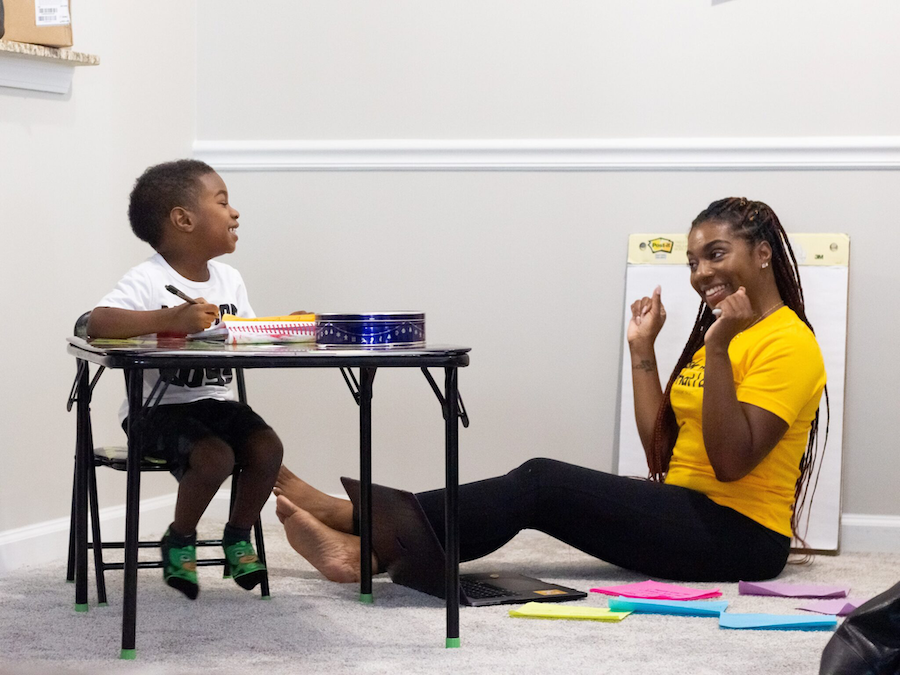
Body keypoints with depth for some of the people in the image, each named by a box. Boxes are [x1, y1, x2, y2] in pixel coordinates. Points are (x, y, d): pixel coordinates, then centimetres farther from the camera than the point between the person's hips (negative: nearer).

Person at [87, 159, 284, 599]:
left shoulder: (230, 279, 9)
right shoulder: (149, 280, -16)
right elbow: (97, 322, -31)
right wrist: (170, 320, -42)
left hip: (215, 399, 7)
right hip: (157, 407, -7)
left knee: (266, 446, -17)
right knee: (214, 456, -28)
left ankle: (238, 536, 9)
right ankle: (179, 540, 0)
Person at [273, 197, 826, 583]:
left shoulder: (789, 344, -8)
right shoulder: (716, 333, 20)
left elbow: (730, 462, -19)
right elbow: (661, 455, 12)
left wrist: (718, 350, -22)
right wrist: (642, 351, 11)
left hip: (740, 537, -8)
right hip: (686, 520, 8)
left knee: (542, 482, -19)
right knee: (541, 484, -10)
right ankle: (364, 536, -17)